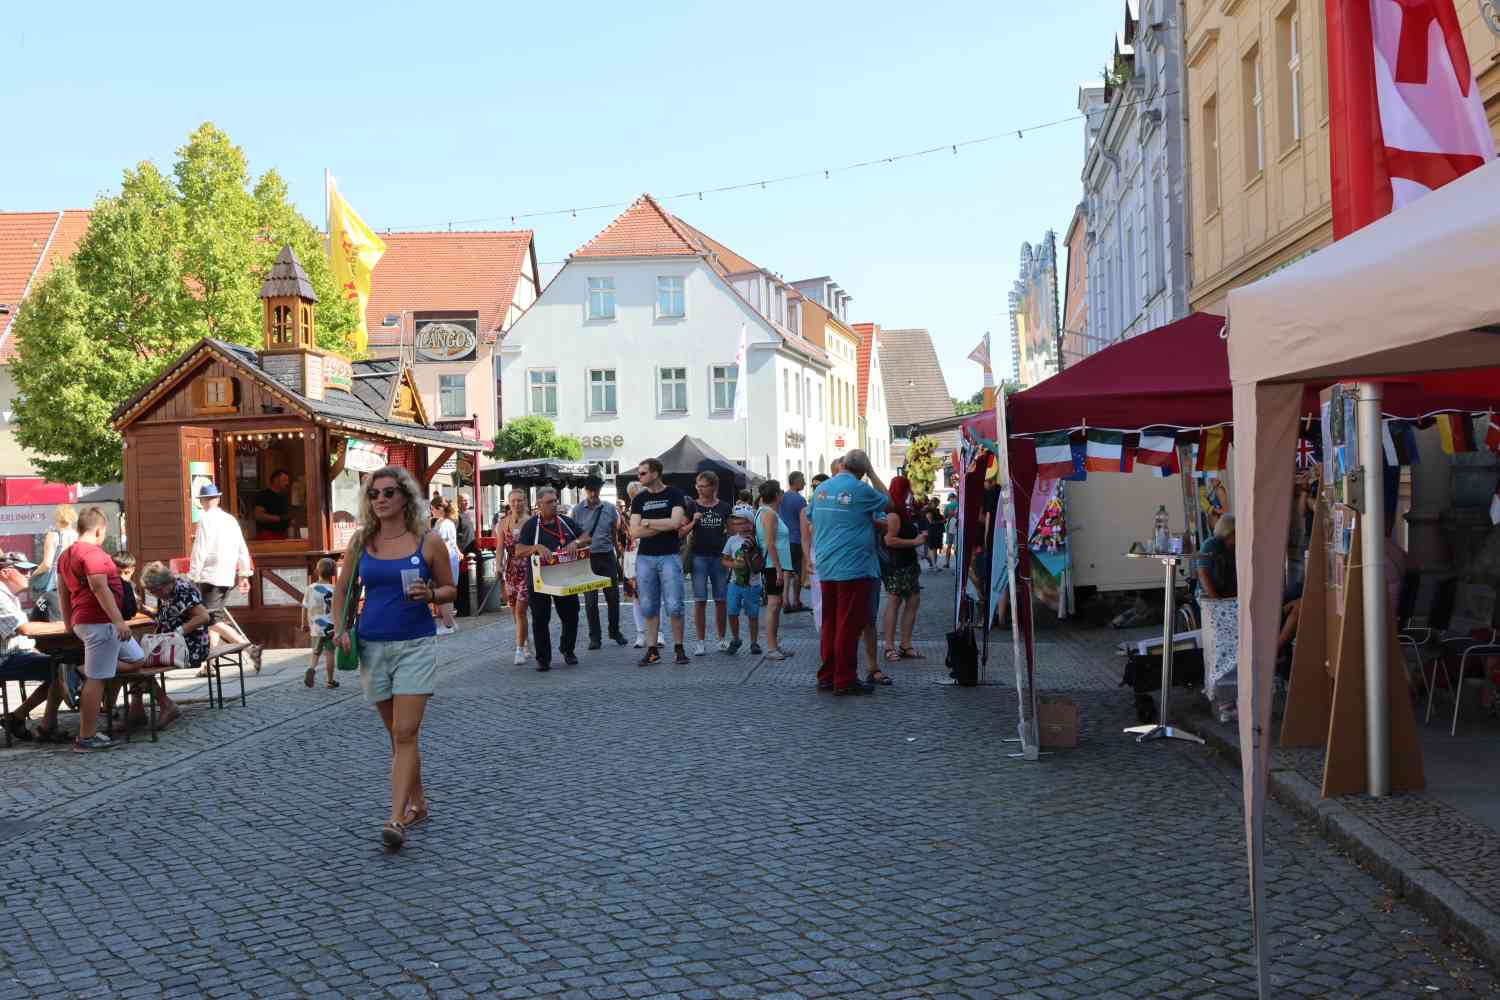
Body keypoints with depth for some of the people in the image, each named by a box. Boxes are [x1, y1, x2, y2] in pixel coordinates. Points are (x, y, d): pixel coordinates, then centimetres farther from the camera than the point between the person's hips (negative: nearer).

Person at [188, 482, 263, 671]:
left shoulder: (205, 520, -9)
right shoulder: (231, 519, 12)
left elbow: (199, 551, -14)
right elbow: (242, 549, 13)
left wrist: (192, 578, -10)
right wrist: (244, 575, 18)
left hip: (210, 577, -8)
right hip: (228, 578, 8)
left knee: (213, 620, -9)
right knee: (215, 618, 14)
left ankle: (251, 648, -23)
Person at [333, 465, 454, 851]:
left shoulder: (428, 542, -4)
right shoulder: (361, 541, 3)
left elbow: (449, 588, 6)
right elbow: (342, 589, 14)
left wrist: (430, 594, -16)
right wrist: (340, 629, 1)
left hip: (416, 645, -4)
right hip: (372, 646, 4)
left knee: (405, 734, -11)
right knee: (398, 733, 15)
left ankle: (397, 819, -12)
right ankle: (417, 802, 30)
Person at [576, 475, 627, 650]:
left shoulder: (610, 508, 3)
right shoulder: (578, 510, -1)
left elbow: (614, 534, 10)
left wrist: (618, 555, 9)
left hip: (607, 556, 1)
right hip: (587, 558, -1)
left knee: (613, 596, 8)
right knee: (590, 600, 2)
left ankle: (615, 631, 25)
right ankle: (594, 636, 10)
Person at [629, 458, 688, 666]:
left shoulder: (674, 494, 0)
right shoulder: (639, 499, 9)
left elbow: (675, 523, -15)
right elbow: (635, 532, -1)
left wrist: (647, 522, -6)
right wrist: (665, 526, -9)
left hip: (669, 556, -3)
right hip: (645, 557, 4)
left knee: (674, 605, -6)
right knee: (648, 606, 4)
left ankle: (679, 648, 6)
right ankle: (653, 650, 11)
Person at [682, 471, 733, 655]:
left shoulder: (724, 507, 6)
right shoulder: (691, 506, 1)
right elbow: (682, 532, 0)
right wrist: (693, 522, -15)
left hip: (719, 556, 2)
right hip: (699, 556, -2)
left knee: (721, 600, 6)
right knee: (700, 600, -3)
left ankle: (722, 639, 18)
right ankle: (701, 641, 4)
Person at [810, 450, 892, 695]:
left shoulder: (822, 489, 10)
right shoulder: (860, 489, -10)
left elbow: (813, 525, 20)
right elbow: (888, 503, 5)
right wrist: (872, 474, 9)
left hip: (826, 568, 6)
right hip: (854, 568, -6)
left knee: (830, 623, 13)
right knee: (849, 626, -2)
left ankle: (826, 676, 18)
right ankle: (845, 680, 0)